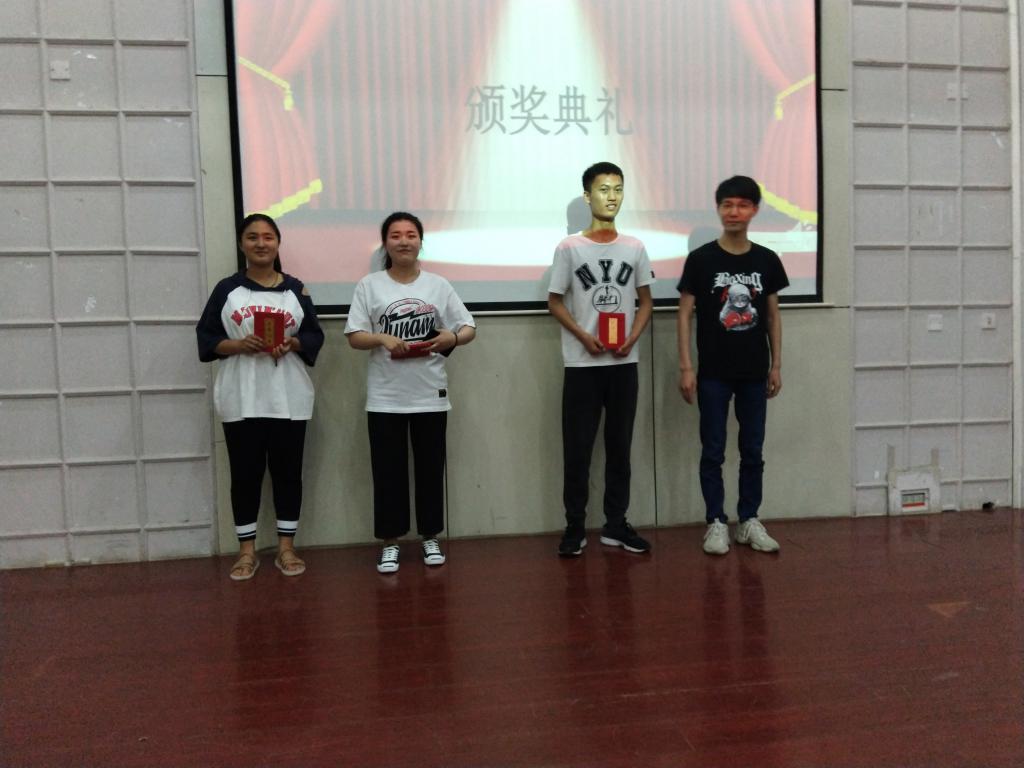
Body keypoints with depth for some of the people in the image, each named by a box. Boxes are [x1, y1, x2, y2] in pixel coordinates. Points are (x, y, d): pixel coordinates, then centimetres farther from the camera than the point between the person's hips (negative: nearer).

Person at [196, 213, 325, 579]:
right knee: (245, 473, 6)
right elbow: (206, 338, 3)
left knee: (288, 471, 6)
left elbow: (315, 336, 6)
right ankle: (247, 551, 18)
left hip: (288, 398, 1)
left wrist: (291, 344, -14)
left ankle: (286, 547, 18)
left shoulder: (296, 289, 7)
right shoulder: (227, 289, 5)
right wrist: (239, 345, -15)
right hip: (241, 399, 0)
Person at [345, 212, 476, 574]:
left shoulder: (438, 285, 5)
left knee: (430, 469, 10)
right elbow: (355, 337, -1)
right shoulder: (369, 285, 2)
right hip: (385, 398, -1)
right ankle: (390, 542, 20)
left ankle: (430, 537, 26)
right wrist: (382, 339, -20)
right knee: (388, 471, 6)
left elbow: (469, 328, 5)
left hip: (430, 395, 1)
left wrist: (454, 337, -17)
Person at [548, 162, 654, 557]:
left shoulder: (635, 247, 7)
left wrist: (632, 338, -6)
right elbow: (555, 301, 1)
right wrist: (583, 336, -13)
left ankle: (615, 524, 20)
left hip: (624, 363, 3)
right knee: (577, 449, 1)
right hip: (582, 364, -3)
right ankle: (575, 527, 12)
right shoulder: (569, 247, -1)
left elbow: (645, 300, 12)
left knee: (620, 446, 9)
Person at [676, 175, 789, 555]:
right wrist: (685, 367, -9)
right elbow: (685, 314, -4)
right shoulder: (700, 259, -4)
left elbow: (773, 315, 10)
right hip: (713, 373, -3)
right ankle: (716, 523, 16)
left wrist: (776, 364, 6)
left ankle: (749, 521, 23)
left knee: (753, 451, 10)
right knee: (713, 452, 4)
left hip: (755, 372, 3)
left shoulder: (767, 260, 5)